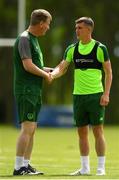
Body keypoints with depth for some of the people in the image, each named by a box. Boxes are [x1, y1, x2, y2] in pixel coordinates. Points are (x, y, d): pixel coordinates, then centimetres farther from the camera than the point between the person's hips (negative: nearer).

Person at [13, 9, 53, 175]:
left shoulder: (33, 39, 18)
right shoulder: (24, 39, -13)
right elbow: (27, 65, -20)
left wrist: (48, 70, 13)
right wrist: (46, 75, -8)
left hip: (35, 91, 10)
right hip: (26, 90, -10)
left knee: (32, 129, 10)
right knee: (27, 128, -13)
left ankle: (26, 165, 13)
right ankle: (18, 167, -12)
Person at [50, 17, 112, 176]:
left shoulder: (100, 48, -4)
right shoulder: (72, 49, 7)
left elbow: (108, 72, -2)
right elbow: (62, 67, 3)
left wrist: (106, 94, -10)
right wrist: (52, 74, -20)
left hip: (96, 95, -4)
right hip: (78, 96, 4)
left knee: (98, 131, -4)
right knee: (82, 132, 8)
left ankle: (101, 167, 1)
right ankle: (85, 167, 16)